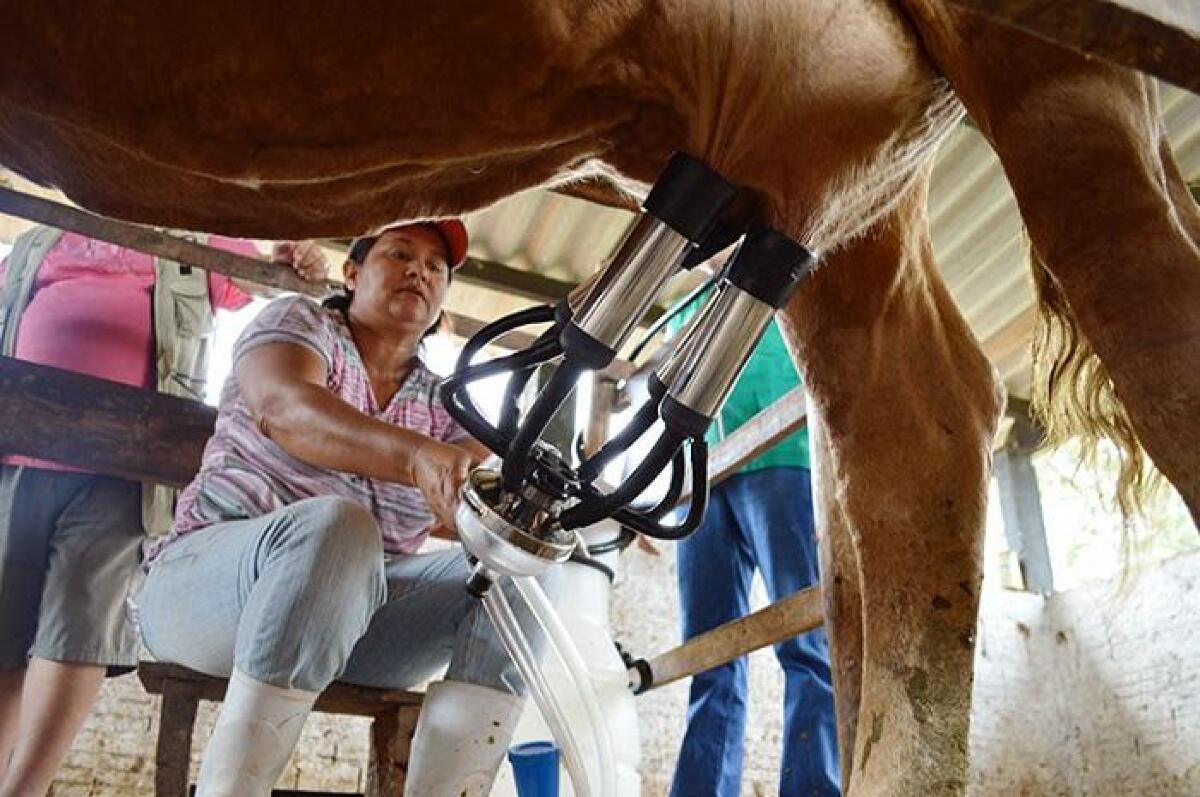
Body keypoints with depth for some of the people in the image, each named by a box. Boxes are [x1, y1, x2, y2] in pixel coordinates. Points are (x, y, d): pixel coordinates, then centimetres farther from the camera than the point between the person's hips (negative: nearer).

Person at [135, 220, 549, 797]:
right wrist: (417, 456, -39)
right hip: (208, 578, -4)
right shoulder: (298, 321, 3)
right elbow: (282, 408, -20)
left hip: (359, 607, 4)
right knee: (332, 525, -35)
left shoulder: (445, 406, 13)